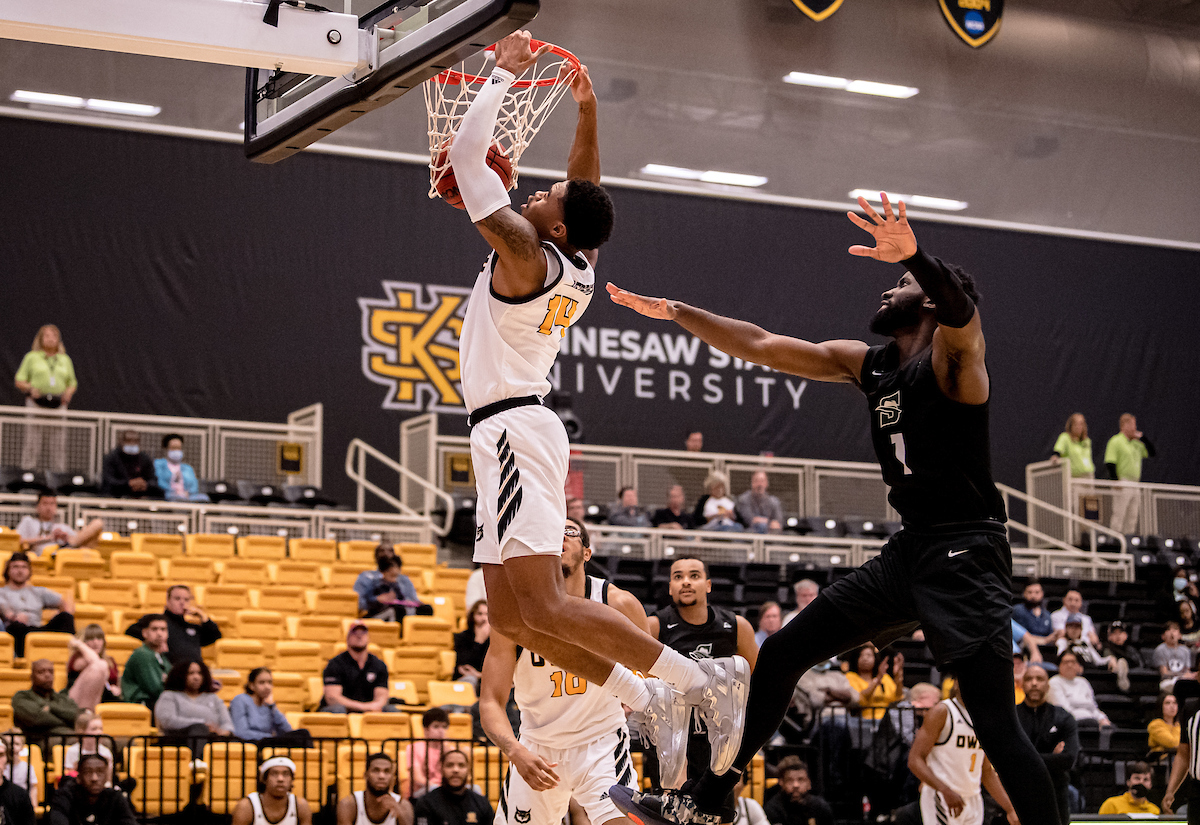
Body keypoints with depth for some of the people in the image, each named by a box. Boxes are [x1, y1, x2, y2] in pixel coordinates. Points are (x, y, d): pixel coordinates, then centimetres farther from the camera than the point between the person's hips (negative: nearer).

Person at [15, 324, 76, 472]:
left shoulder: (65, 359, 18)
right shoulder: (31, 357, 9)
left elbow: (73, 383, 23)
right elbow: (19, 381, 8)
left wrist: (69, 392, 1)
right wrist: (30, 388, -12)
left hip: (58, 404, 3)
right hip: (36, 404, -3)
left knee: (59, 443, -2)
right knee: (33, 441, -7)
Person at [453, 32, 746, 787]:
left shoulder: (526, 254, -12)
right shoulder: (581, 265, 10)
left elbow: (467, 156, -12)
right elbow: (587, 188, 29)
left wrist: (506, 73, -3)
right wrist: (587, 112, 21)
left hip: (513, 431, -10)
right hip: (515, 434, 10)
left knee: (544, 607, -15)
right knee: (510, 616, 10)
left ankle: (704, 679, -14)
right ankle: (649, 700, 8)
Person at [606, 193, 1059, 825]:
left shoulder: (951, 353, -8)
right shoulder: (866, 364, 14)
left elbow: (961, 309, -32)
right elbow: (762, 347, 18)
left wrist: (913, 256, -53)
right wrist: (675, 313, 15)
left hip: (966, 552, -8)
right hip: (908, 551, 8)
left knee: (994, 722, -16)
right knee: (779, 654, 9)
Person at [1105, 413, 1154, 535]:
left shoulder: (1137, 443, 16)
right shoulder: (1115, 441, -6)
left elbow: (1152, 453, 15)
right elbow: (1109, 463, -12)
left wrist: (1142, 438, 5)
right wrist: (1116, 481, -17)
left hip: (1135, 486, 7)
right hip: (1122, 485, -7)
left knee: (1132, 518, 9)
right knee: (1118, 516, -8)